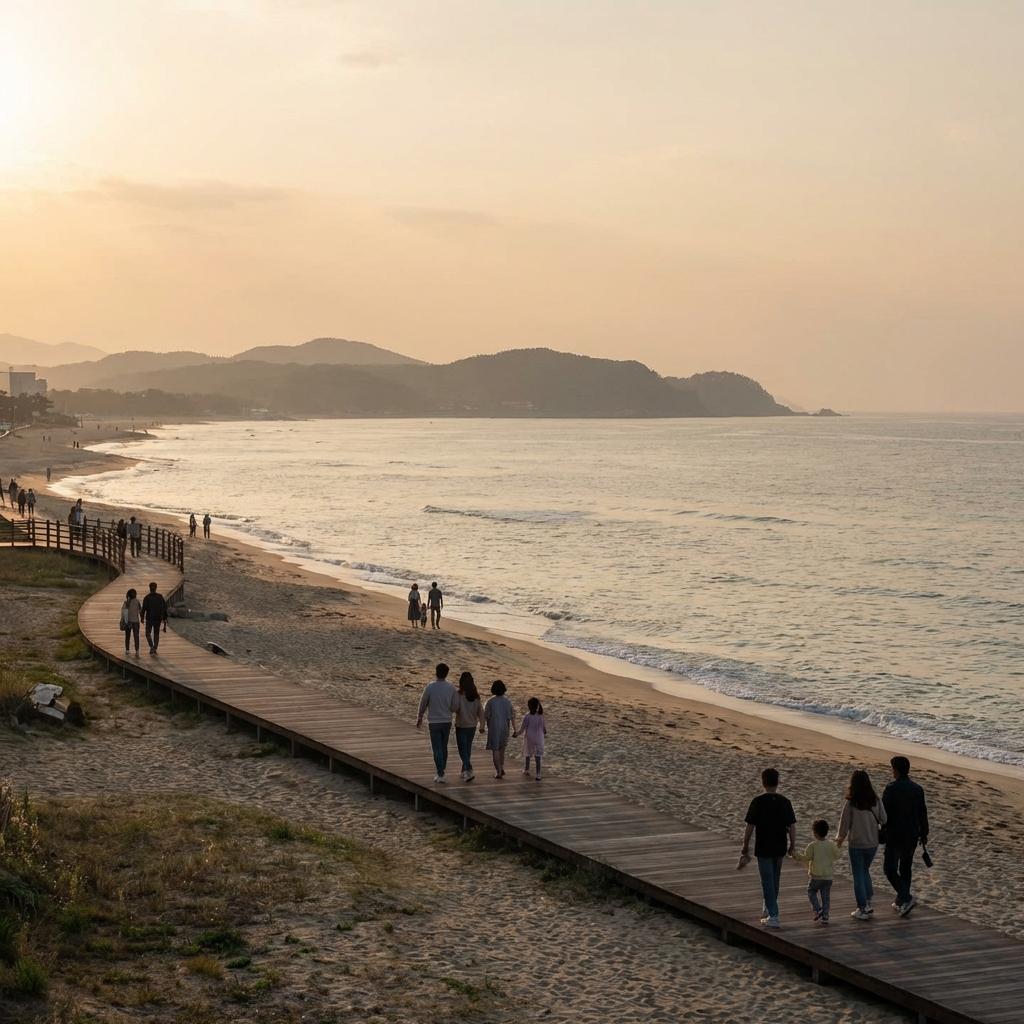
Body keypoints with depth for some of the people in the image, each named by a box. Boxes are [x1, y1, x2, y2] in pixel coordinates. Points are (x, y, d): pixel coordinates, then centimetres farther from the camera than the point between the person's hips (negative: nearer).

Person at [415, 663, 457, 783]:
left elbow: (423, 704, -2)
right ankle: (440, 771, 26)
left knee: (437, 749, 0)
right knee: (443, 747, 17)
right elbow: (454, 708, -4)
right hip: (447, 722, 3)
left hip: (434, 722, -3)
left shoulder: (429, 687, -13)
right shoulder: (451, 688, -7)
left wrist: (419, 718, 14)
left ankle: (440, 775, -5)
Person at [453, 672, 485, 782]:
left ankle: (469, 770, -17)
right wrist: (481, 725, 12)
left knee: (462, 750, -1)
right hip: (472, 726, 5)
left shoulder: (459, 695, -15)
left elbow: (455, 707, -22)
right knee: (468, 749, 18)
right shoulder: (476, 696, 1)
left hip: (461, 726, -5)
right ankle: (464, 771, 28)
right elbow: (480, 711, 4)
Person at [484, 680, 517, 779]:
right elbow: (512, 717, -2)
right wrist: (515, 730, 3)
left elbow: (485, 716, -7)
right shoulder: (508, 702, -3)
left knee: (495, 750, 2)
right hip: (504, 728, 3)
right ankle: (501, 768, 20)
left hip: (493, 729, -3)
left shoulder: (491, 702, -12)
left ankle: (498, 772, -3)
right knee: (502, 749, 22)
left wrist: (483, 726, 10)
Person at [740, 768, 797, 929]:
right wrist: (792, 845, 11)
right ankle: (769, 909, 36)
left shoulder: (757, 802, -12)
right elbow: (792, 826, -2)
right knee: (774, 880, 20)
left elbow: (750, 827, -11)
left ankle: (773, 916, -5)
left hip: (763, 848, -4)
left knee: (767, 881, -1)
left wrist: (745, 848, -2)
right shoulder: (784, 802, -3)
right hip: (780, 848, 4)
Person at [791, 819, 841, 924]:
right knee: (826, 896, 10)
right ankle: (825, 916, 8)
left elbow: (806, 858, -14)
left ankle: (817, 909, 0)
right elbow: (837, 856, 7)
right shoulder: (831, 845, -3)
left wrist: (796, 855, -1)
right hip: (828, 876, 4)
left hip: (815, 876, -4)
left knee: (811, 892, 16)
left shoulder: (812, 846, -14)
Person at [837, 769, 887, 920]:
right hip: (873, 843, 4)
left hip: (856, 844, -4)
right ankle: (868, 903, 22)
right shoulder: (876, 801, -9)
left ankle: (862, 909, 11)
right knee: (865, 871, 24)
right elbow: (883, 820, -3)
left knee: (858, 876, 8)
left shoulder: (850, 803, -17)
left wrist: (840, 838, 11)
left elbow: (844, 823, -8)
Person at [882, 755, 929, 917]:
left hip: (895, 836, -6)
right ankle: (900, 903, 23)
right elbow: (923, 813, 6)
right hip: (912, 836, 6)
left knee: (890, 869, 1)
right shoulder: (917, 789, 2)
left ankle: (906, 898, -14)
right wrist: (924, 834, 16)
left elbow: (883, 812, -14)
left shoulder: (891, 788, -15)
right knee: (906, 869, 16)